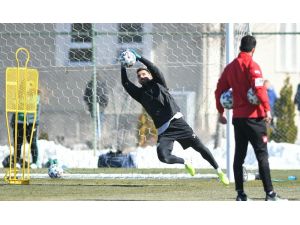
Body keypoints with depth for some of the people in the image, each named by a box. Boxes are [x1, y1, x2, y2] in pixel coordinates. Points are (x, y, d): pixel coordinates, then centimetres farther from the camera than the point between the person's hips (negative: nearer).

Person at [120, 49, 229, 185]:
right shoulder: (140, 93, 16)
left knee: (198, 146, -5)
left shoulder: (158, 84, 11)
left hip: (176, 121, -2)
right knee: (163, 157, -19)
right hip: (163, 130, 2)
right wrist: (123, 66, 0)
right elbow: (125, 83, 7)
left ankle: (219, 171, 4)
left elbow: (155, 70, -5)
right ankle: (185, 163, 8)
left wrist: (140, 58, -7)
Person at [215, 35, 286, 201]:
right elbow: (259, 89, -21)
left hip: (237, 117, 7)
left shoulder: (230, 67, 12)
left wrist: (220, 112, 25)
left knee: (239, 155, 10)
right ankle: (269, 193, -11)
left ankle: (240, 194, 9)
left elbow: (219, 91, 16)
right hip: (254, 117, -7)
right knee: (262, 154, -6)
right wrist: (267, 109, -21)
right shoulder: (251, 65, -9)